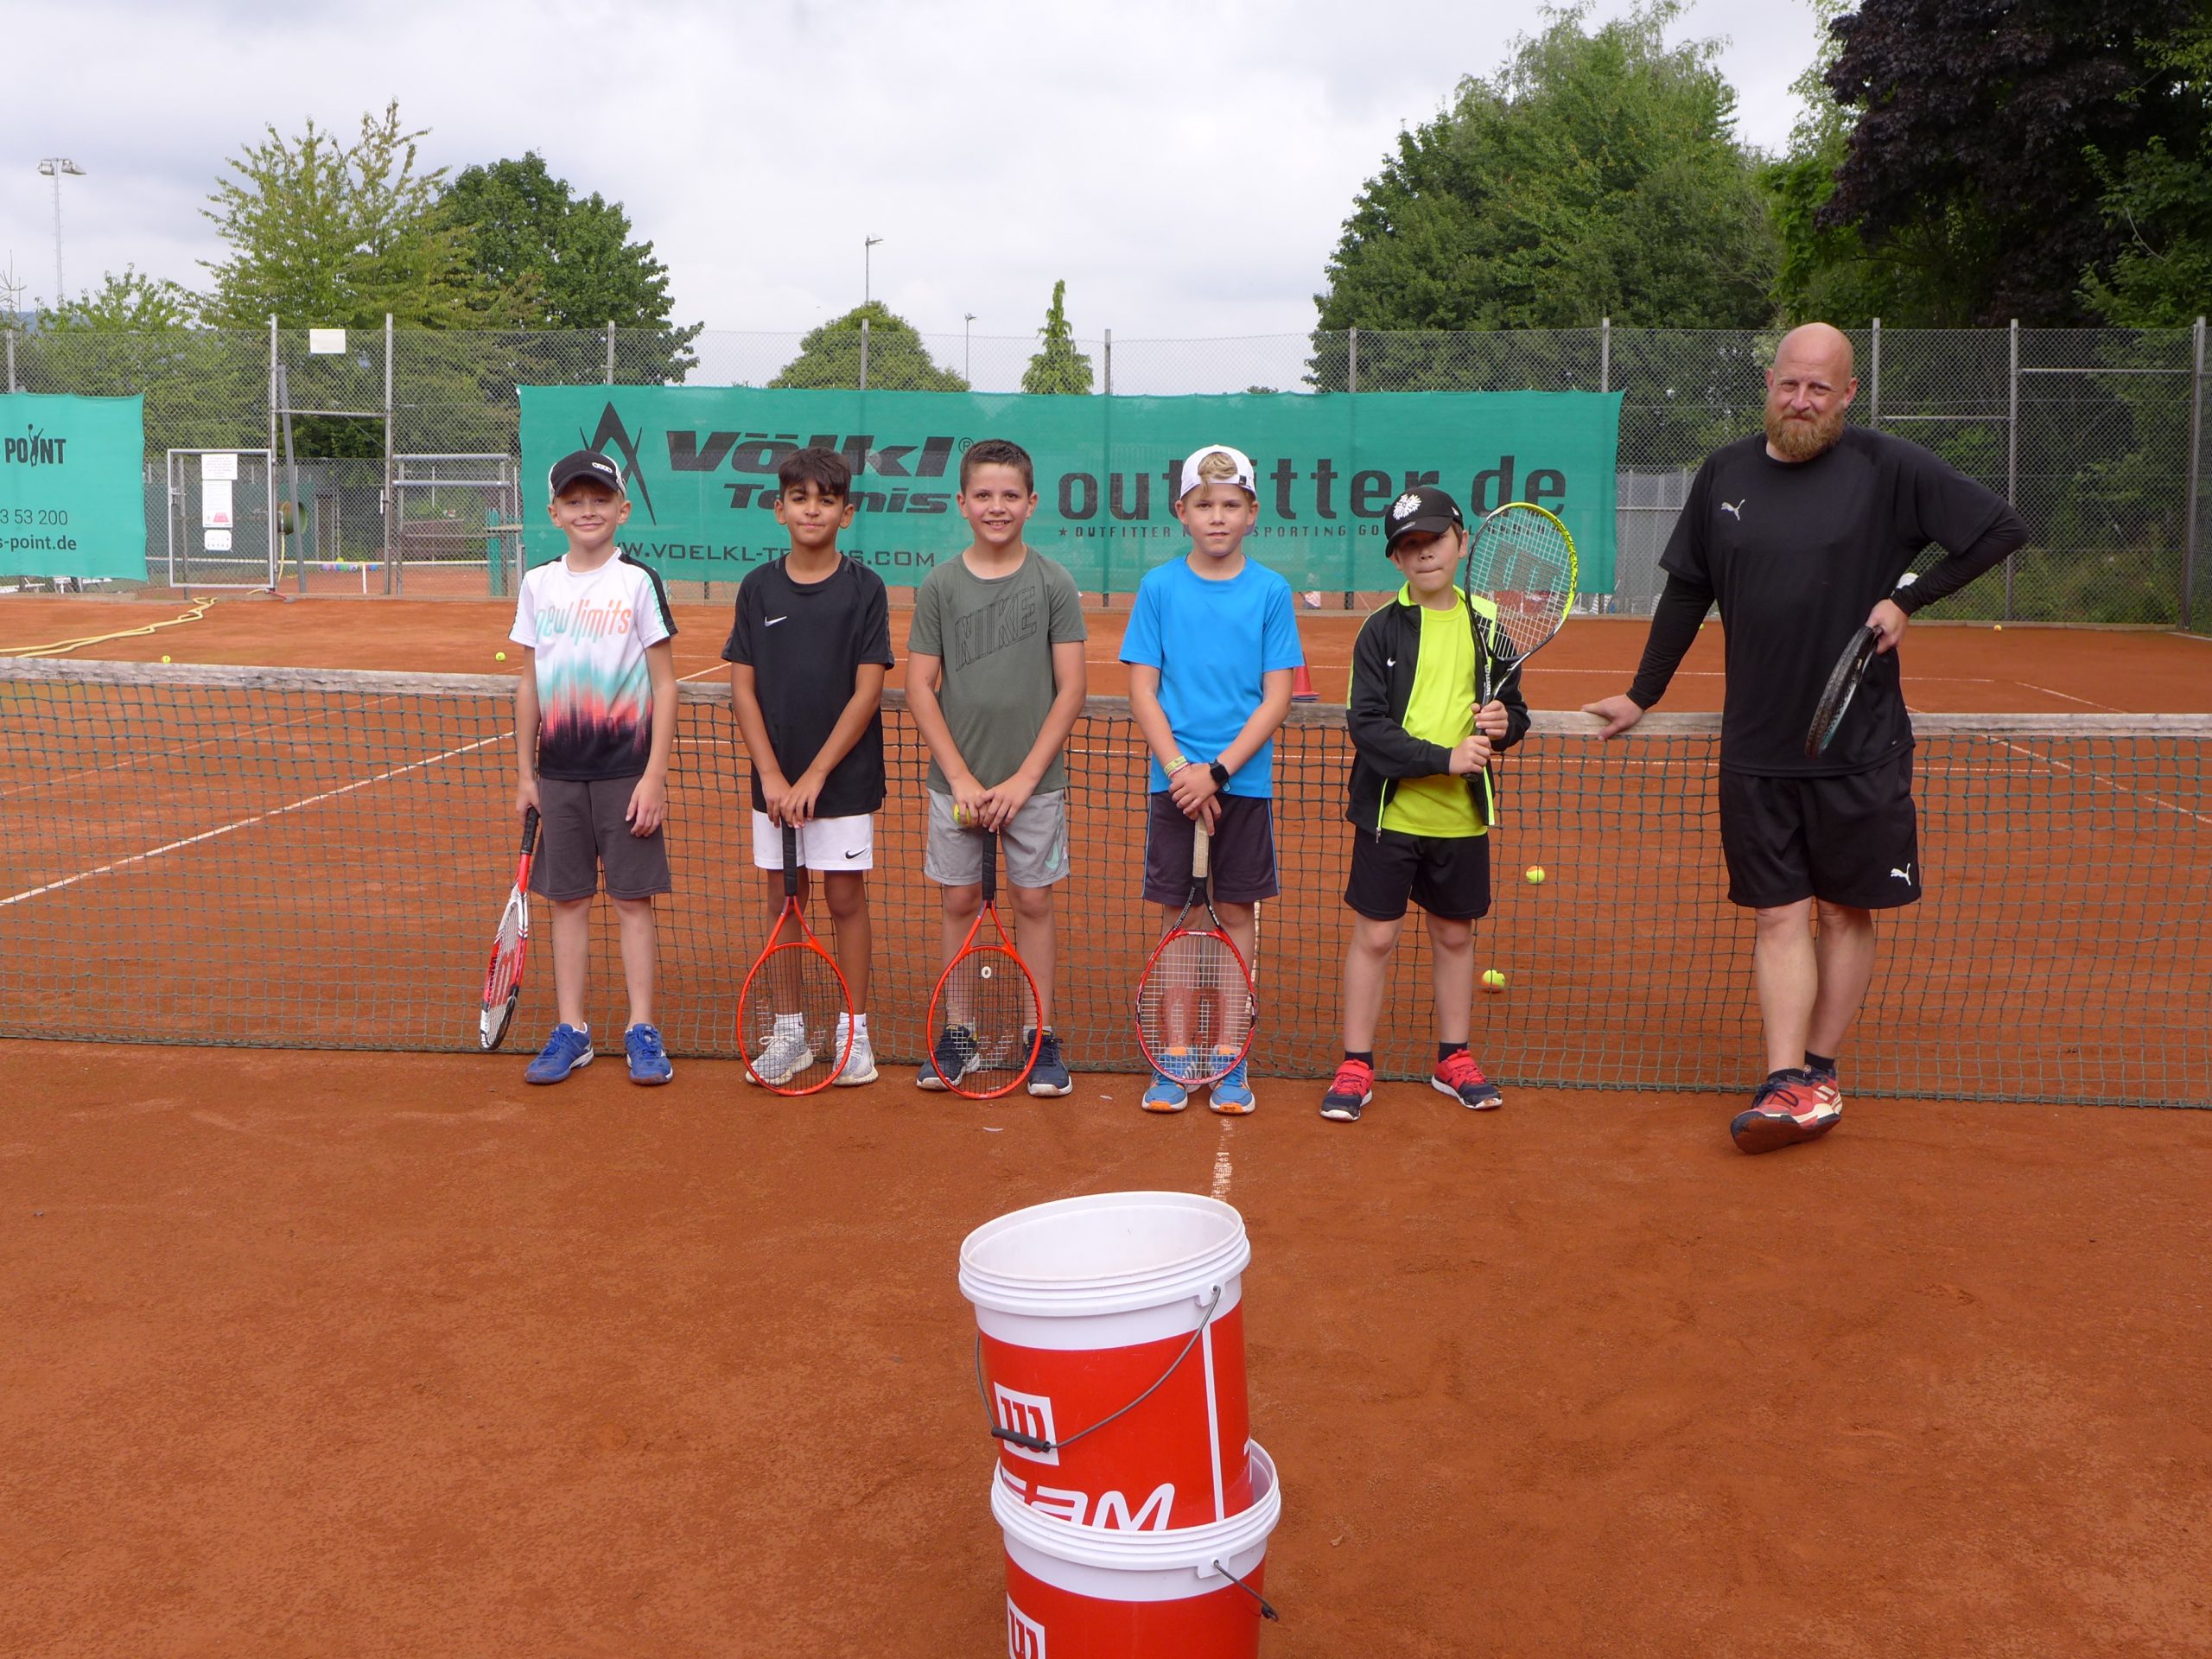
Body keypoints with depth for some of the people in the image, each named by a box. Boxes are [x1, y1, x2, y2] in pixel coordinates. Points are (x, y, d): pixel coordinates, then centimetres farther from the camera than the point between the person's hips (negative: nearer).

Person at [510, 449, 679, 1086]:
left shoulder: (639, 581, -3)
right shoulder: (538, 585, 7)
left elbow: (665, 684, -4)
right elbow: (528, 683, 12)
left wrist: (655, 774, -10)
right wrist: (524, 771, 9)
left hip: (626, 770, -3)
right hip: (558, 771, 3)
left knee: (633, 900, 2)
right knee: (567, 900, 8)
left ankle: (642, 1030, 11)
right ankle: (571, 1031, 16)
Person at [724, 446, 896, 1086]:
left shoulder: (864, 589, -4)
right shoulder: (758, 589, 3)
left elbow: (867, 692, -9)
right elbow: (743, 688, 2)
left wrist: (815, 775, -13)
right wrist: (772, 775, -8)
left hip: (845, 778, -2)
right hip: (775, 782, 3)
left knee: (846, 898, 3)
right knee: (783, 901, 8)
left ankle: (854, 1031, 14)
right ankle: (789, 1032, 19)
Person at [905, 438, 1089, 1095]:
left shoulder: (1054, 584, -2)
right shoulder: (939, 586, 1)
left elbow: (1071, 690, -4)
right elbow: (919, 687, 0)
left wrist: (1025, 778, -10)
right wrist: (962, 777, -9)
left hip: (1034, 782, -1)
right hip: (957, 781, 1)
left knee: (1033, 903, 5)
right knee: (960, 902, 8)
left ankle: (1042, 1039, 15)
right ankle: (955, 1036, 19)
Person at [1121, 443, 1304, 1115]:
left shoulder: (1271, 592, 0)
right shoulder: (1158, 587, 1)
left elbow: (1276, 698, -4)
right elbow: (1142, 690, -1)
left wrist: (1218, 770, -13)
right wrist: (1180, 769, -12)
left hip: (1244, 781, 0)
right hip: (1173, 780, 0)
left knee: (1238, 914, 6)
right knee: (1176, 914, 5)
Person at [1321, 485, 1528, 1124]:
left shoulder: (1487, 623, 4)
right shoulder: (1383, 628, -5)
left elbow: (1513, 709, 13)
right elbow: (1367, 724, -14)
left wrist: (1504, 723, -10)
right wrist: (1444, 758, -21)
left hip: (1462, 816, 3)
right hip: (1390, 812, -3)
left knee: (1455, 935, 13)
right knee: (1373, 935, 1)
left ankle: (1453, 1059, 28)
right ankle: (1355, 1066, 12)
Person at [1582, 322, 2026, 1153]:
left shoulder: (1891, 468, -6)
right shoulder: (1724, 473, 5)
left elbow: (2002, 526, 0)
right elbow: (1686, 593, 14)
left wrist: (1909, 599, -8)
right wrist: (1641, 696, 16)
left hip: (1862, 746, -2)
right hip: (1755, 747, 2)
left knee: (1847, 912, 6)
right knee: (1781, 916, 0)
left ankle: (1817, 1067, 17)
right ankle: (1787, 1087, -3)